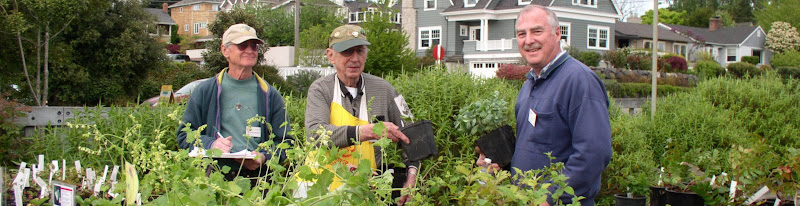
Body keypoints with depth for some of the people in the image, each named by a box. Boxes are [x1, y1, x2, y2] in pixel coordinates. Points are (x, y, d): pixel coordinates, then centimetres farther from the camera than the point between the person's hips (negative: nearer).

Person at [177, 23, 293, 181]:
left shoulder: (270, 95, 16)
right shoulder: (204, 92, 14)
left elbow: (285, 141, 14)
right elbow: (184, 136, 14)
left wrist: (265, 157, -7)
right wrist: (210, 145, -6)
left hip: (259, 180, 1)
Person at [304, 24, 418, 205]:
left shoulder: (383, 89, 4)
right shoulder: (320, 90, -1)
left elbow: (408, 134, 11)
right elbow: (315, 133, -18)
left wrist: (412, 172, -7)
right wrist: (365, 131, -30)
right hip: (326, 185, -3)